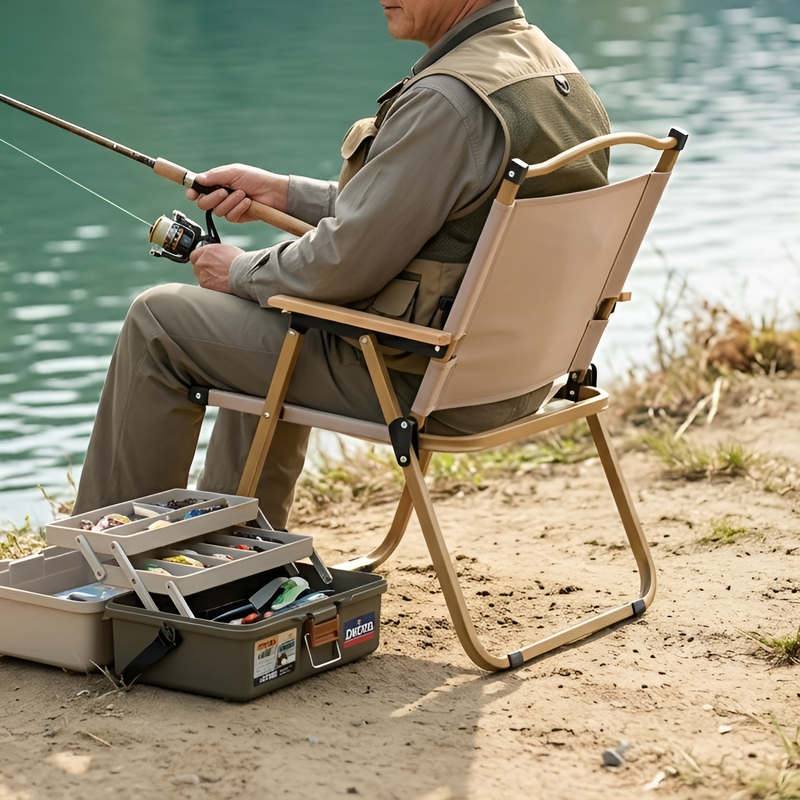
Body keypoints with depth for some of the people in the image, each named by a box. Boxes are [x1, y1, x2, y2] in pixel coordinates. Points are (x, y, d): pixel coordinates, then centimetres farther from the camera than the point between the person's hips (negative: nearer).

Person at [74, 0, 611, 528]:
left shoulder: (447, 100, -25)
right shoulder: (555, 69, 6)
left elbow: (346, 263, -22)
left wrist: (242, 273, -3)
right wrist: (285, 194, 13)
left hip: (414, 381, -10)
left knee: (159, 320, 4)